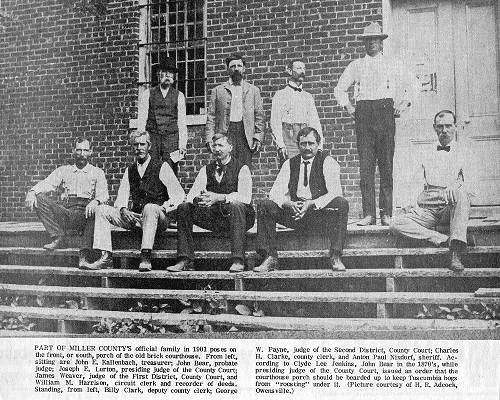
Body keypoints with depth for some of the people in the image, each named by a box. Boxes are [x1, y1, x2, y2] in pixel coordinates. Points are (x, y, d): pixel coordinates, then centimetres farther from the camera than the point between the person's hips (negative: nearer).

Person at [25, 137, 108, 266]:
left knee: (97, 210, -36)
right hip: (63, 210, 3)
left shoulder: (97, 172, 17)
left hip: (83, 212, -3)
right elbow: (47, 184, 10)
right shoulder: (63, 170, 25)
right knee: (39, 198, -20)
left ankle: (86, 255, -30)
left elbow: (103, 194, 1)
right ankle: (59, 238, -22)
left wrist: (95, 201, -24)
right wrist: (32, 191, -12)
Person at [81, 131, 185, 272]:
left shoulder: (162, 167, 1)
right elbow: (121, 197, 12)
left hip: (159, 218, -5)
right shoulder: (129, 170, 16)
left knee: (150, 208, -38)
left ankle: (146, 257, -42)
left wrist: (163, 208, -19)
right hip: (135, 218, 5)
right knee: (101, 210, -8)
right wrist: (123, 210, -10)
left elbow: (179, 195, -4)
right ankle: (106, 257, -19)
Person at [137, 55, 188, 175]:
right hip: (152, 137, 0)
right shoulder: (147, 94, 10)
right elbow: (141, 120, 6)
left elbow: (182, 123, 4)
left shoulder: (179, 96, 10)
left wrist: (182, 146, -4)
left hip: (171, 138, 0)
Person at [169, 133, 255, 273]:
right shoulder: (206, 170, 13)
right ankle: (185, 260, -16)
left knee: (236, 206, -36)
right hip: (213, 218, 4)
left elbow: (245, 197, -18)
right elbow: (191, 195, 1)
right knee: (184, 207, -13)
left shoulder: (242, 168, -2)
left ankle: (238, 260, -37)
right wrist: (197, 199, -25)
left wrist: (219, 197, -32)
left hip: (234, 215, -4)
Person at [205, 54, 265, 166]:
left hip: (245, 135, 1)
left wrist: (258, 138, 2)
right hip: (224, 134, 0)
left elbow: (259, 116, 12)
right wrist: (209, 139, -2)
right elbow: (211, 117, 8)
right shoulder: (218, 90, 12)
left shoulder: (253, 90, 15)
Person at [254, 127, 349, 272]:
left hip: (320, 213, -3)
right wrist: (288, 203, -20)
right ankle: (270, 258, -18)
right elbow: (275, 193, 3)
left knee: (341, 203, -31)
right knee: (264, 205, -17)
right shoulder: (289, 164, 12)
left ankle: (335, 257, -28)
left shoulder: (327, 162, 1)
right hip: (294, 214, 3)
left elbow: (335, 193, -12)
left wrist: (311, 203, -27)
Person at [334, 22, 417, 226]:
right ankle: (368, 213, -6)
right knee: (365, 165, -7)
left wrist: (402, 105, 8)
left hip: (385, 111, -1)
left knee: (386, 165, -5)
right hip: (363, 113, 1)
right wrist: (348, 107, 11)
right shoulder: (356, 65, 18)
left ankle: (386, 213, -1)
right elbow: (339, 89, 24)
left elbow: (411, 85, 19)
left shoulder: (393, 64, 16)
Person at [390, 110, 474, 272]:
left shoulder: (463, 153, 15)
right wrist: (410, 202, -3)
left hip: (451, 208, -2)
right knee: (396, 224, -23)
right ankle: (444, 240, -27)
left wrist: (457, 186, -21)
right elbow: (417, 182, 18)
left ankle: (455, 253, -44)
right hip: (426, 208, 3)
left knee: (461, 194, -38)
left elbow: (470, 184, 3)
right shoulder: (427, 155, 23)